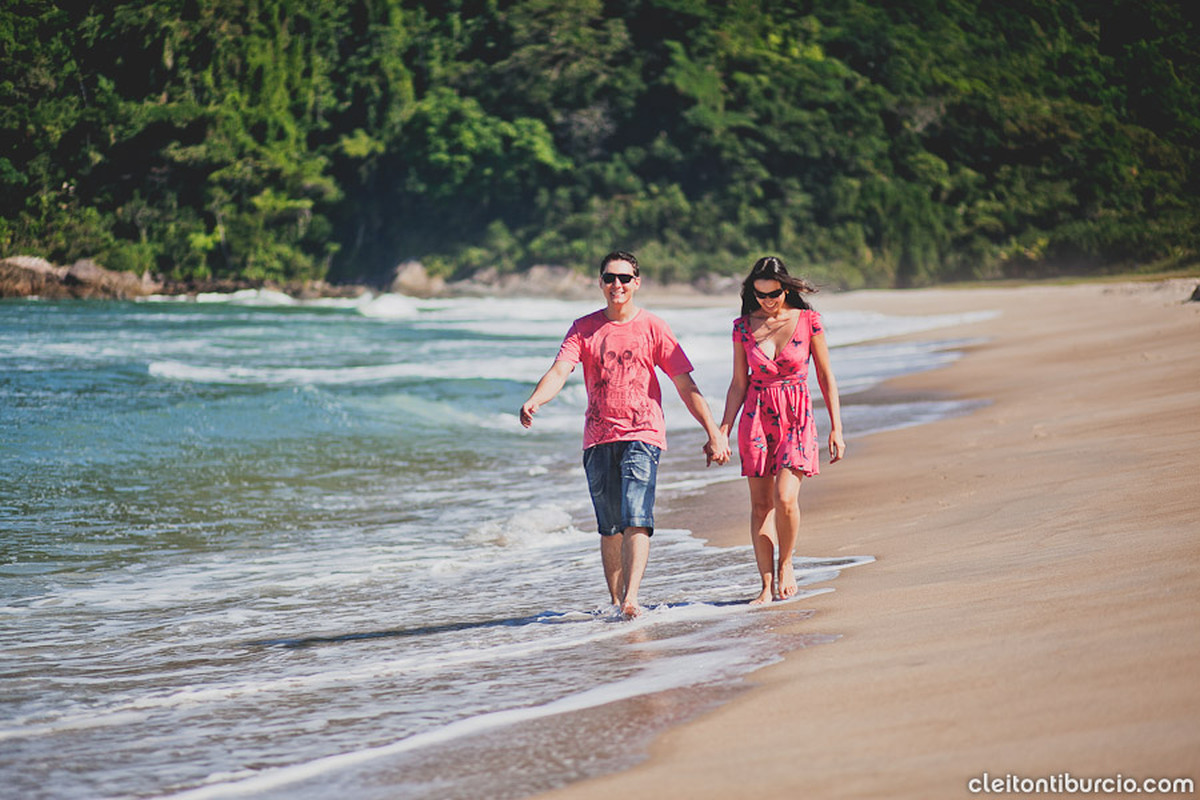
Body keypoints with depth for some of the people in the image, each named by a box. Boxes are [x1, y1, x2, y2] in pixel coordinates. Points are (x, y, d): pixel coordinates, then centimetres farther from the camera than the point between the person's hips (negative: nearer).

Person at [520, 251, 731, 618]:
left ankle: (631, 599, -27)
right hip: (599, 438, 3)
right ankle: (616, 602, 12)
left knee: (635, 519, -18)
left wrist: (713, 430, -2)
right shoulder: (584, 328, 8)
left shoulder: (652, 327, 3)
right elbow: (559, 371, -5)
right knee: (610, 527, 5)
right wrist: (533, 402, -25)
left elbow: (685, 384, 3)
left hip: (643, 434, -3)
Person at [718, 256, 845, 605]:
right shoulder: (744, 326, 2)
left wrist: (836, 428, 0)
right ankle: (767, 585, 6)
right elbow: (739, 384, 8)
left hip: (796, 418, -2)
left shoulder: (808, 321, -2)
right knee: (760, 504, 0)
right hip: (756, 417, 2)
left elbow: (826, 377, 3)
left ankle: (785, 563, 7)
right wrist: (722, 432, 1)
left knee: (785, 498, -18)